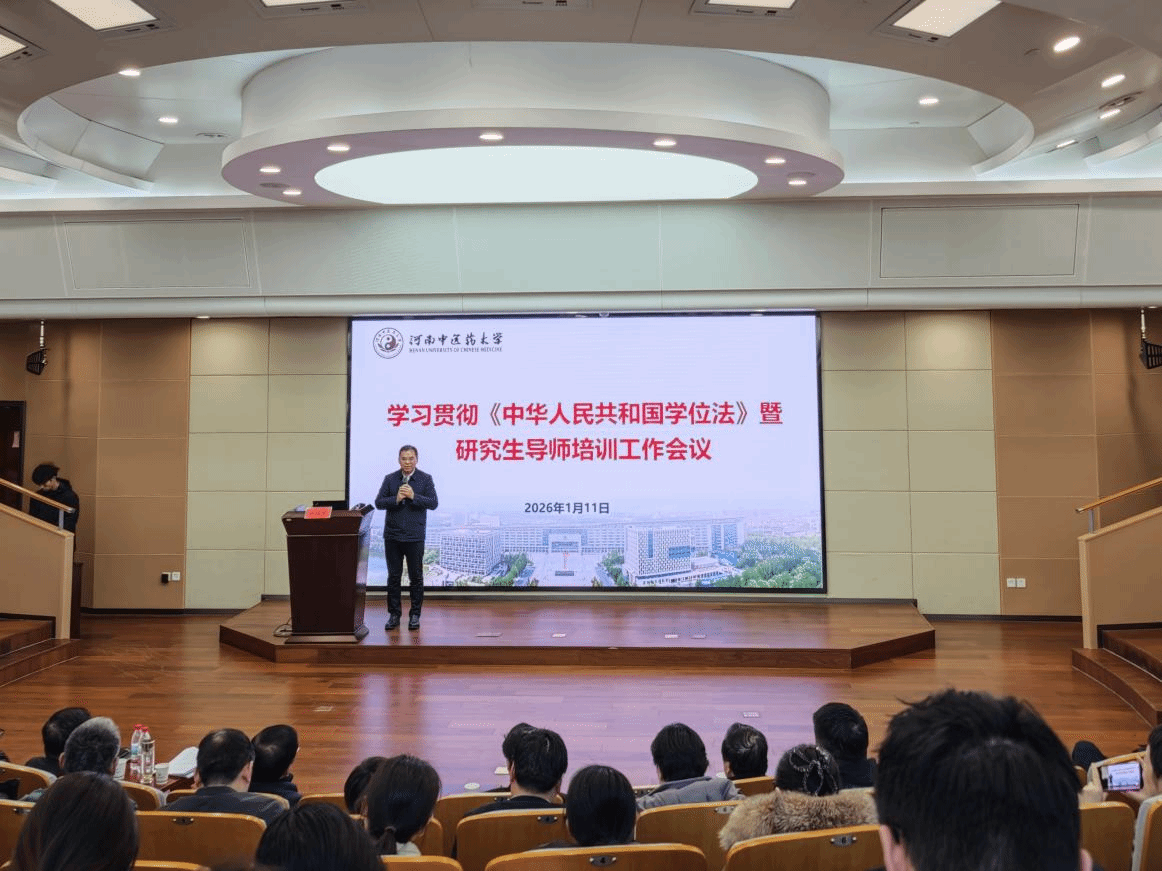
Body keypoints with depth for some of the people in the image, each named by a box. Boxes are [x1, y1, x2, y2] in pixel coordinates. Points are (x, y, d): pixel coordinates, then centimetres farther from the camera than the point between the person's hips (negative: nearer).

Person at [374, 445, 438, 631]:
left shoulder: (426, 479, 1)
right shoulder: (390, 479, 6)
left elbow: (433, 503, -8)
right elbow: (379, 502, -1)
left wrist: (413, 496, -19)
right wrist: (396, 499, -17)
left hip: (414, 537, -2)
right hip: (392, 536, 2)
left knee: (416, 577, 6)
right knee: (393, 576, 8)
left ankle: (415, 615, 16)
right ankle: (394, 614, 17)